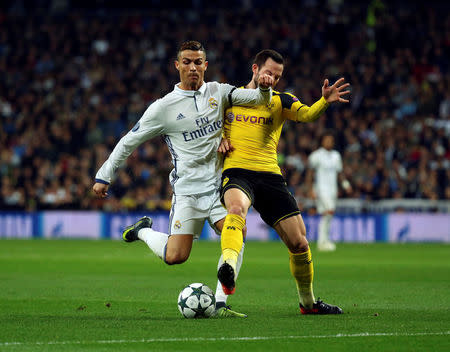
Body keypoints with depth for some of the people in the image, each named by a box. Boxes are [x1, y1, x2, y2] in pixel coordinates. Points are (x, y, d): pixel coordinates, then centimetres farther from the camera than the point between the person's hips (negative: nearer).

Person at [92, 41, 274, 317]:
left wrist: (264, 88, -25)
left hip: (218, 185, 3)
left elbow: (256, 99, -1)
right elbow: (129, 141, 6)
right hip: (187, 189, -3)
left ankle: (221, 304, -15)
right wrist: (104, 176, 6)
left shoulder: (218, 92, 9)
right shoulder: (164, 107, 0)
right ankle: (144, 232, 21)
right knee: (175, 257, -12)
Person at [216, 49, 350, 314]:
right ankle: (229, 269, -60)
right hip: (236, 172, -2)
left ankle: (308, 302, 22)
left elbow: (307, 114, -11)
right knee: (237, 207, -39)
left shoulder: (280, 101, 10)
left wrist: (325, 101, -33)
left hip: (270, 176, 2)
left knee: (299, 243, 0)